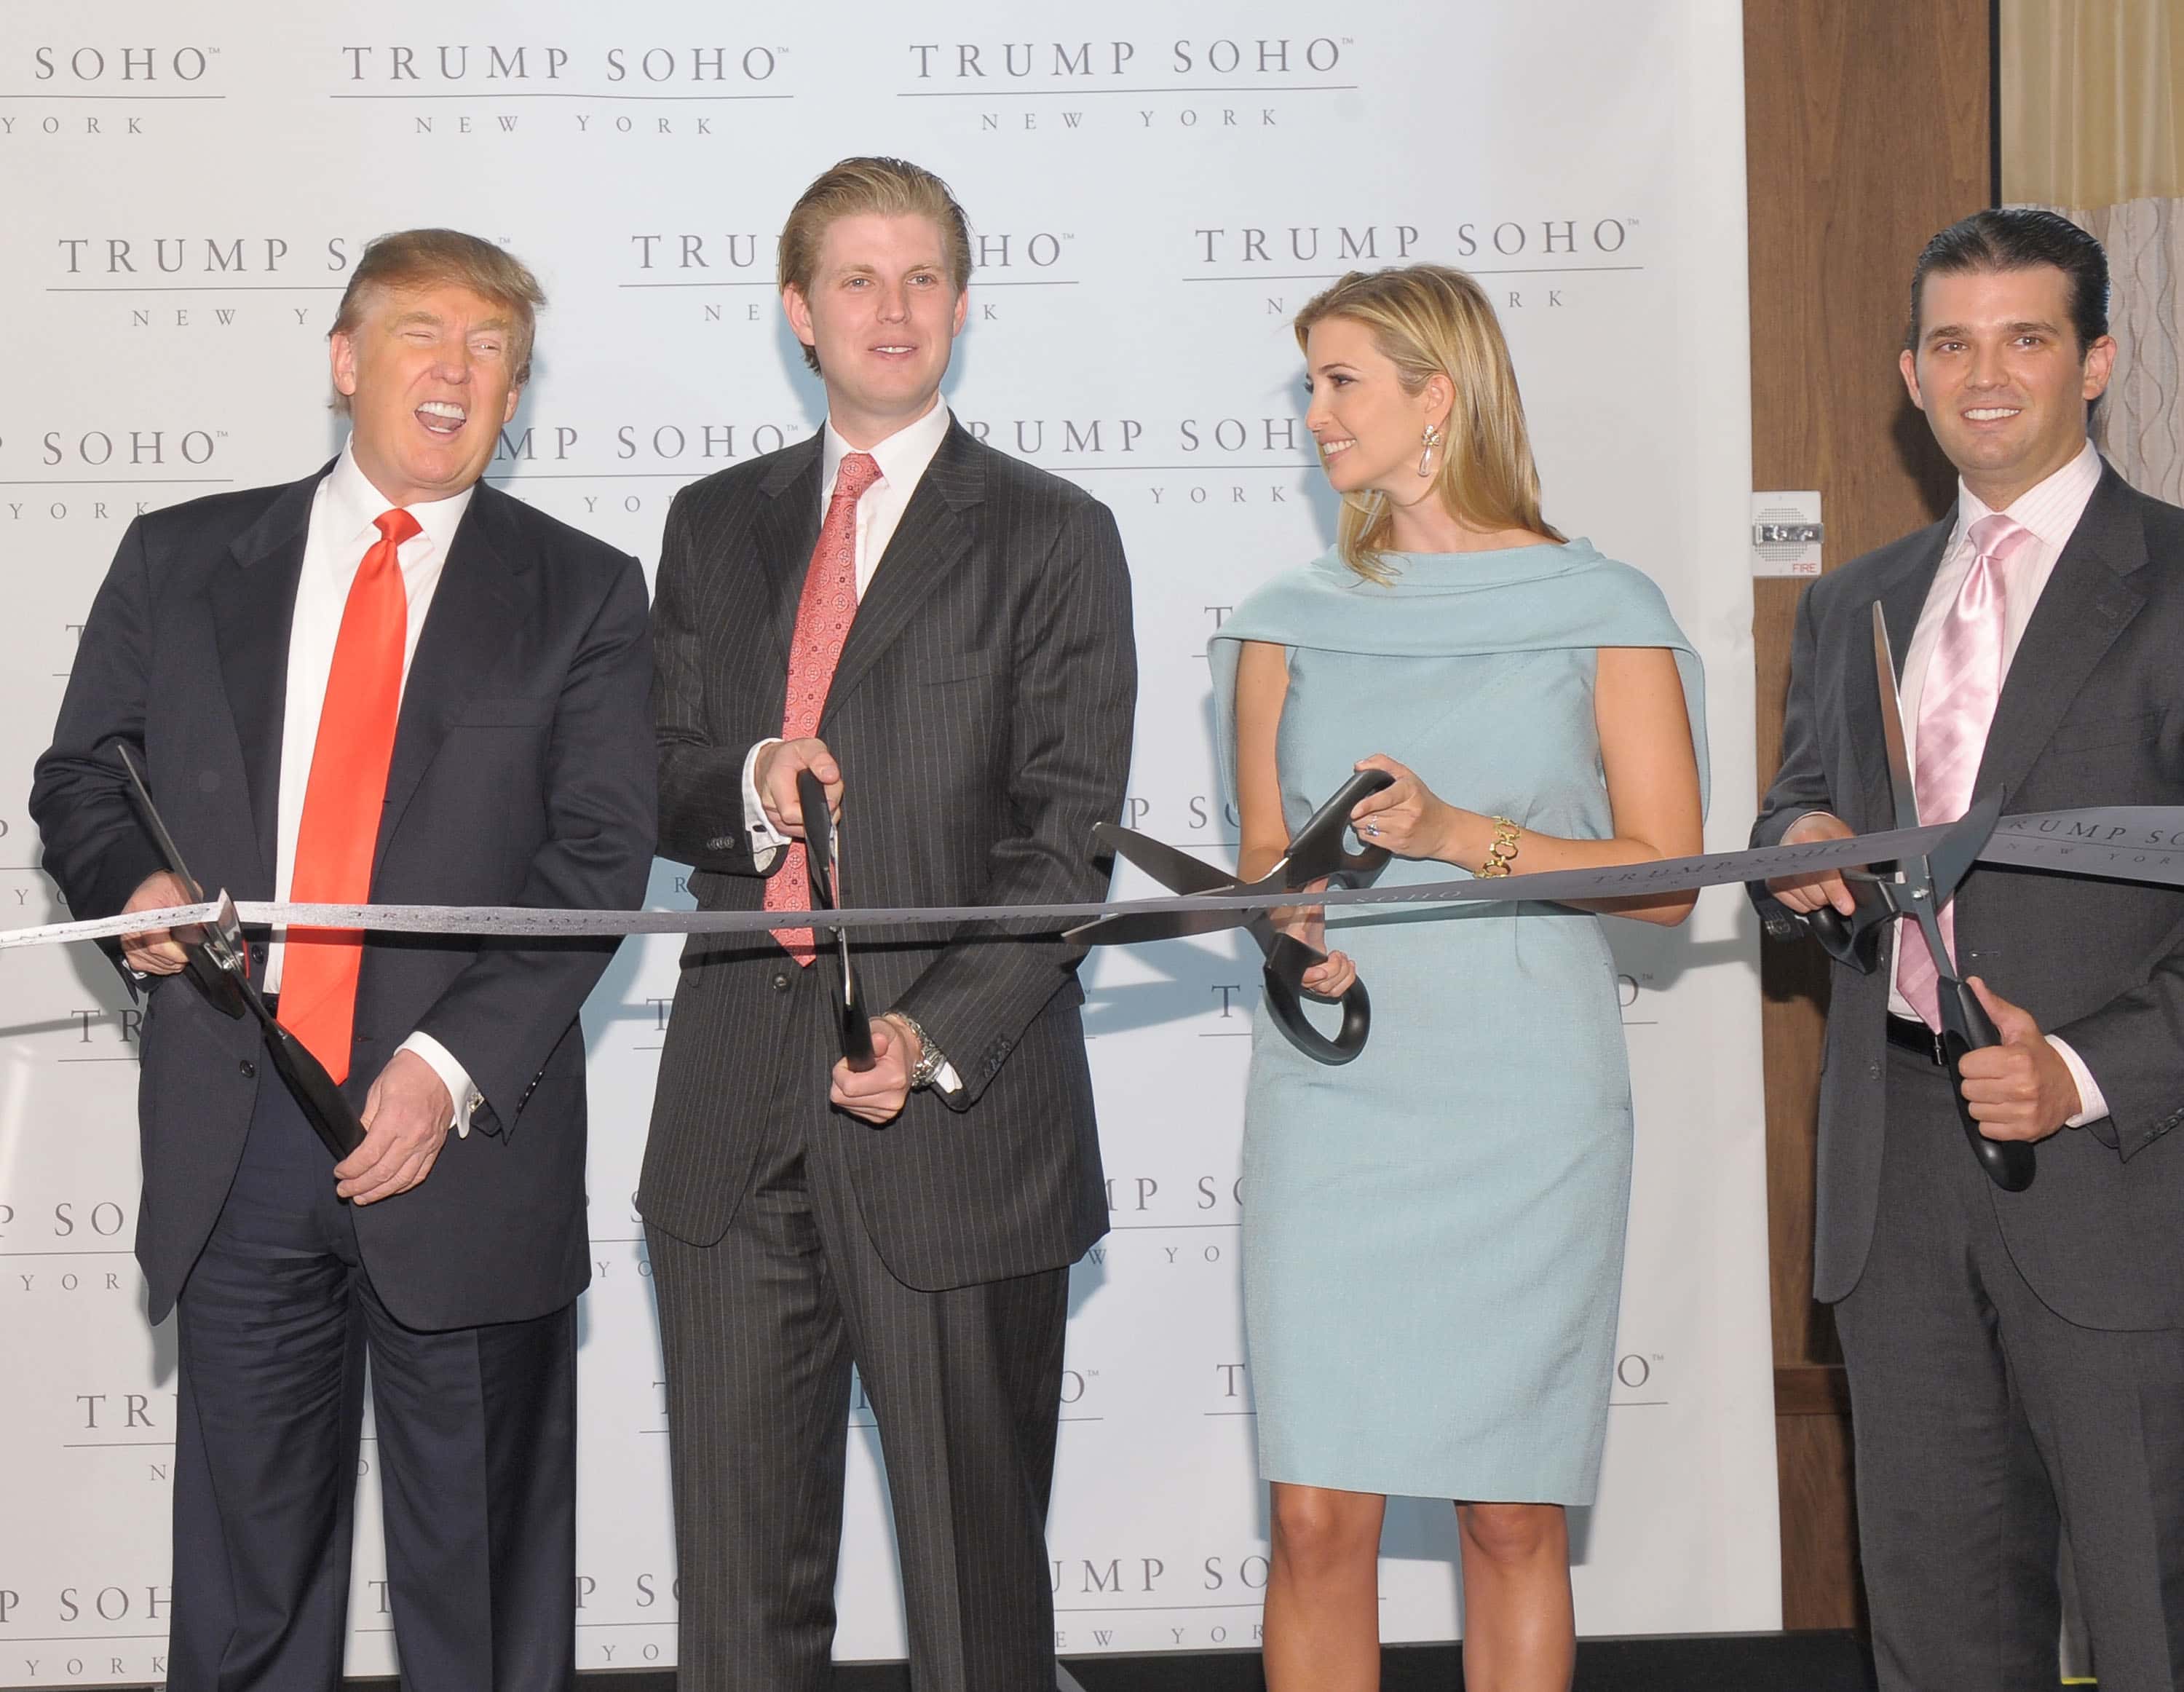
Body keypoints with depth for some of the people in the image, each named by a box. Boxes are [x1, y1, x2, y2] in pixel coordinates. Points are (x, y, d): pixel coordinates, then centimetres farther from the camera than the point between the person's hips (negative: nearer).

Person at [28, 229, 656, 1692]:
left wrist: (452, 1064, -14)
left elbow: (598, 854, -3)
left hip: (467, 1133, -1)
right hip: (232, 1131, 2)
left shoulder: (582, 595, 5)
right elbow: (81, 778, 16)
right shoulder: (182, 561, 11)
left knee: (484, 1569, 6)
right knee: (243, 1560, 9)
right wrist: (131, 882, -8)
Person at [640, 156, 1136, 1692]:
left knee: (977, 1556, 3)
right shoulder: (714, 528, 16)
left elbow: (1068, 838, -5)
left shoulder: (1052, 539, 2)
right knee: (742, 1563, 8)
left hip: (956, 1117, -3)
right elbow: (658, 791, 14)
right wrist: (748, 786, -9)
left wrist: (938, 1035, -18)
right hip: (737, 1110, 4)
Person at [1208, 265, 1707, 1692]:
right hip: (1331, 1093, 2)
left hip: (1528, 1104, -2)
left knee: (1516, 1517, 3)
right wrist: (1293, 925, -6)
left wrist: (1458, 834, -13)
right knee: (1319, 1518, -2)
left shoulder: (1605, 613, 3)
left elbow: (1667, 875, -1)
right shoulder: (1291, 623, 11)